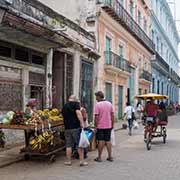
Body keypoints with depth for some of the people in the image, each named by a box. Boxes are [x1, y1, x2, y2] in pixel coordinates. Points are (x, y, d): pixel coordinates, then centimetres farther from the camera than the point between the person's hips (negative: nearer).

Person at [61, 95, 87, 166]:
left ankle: (68, 161, 15)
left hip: (67, 128, 5)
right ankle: (82, 161, 3)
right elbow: (78, 113, -16)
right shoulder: (75, 104, -1)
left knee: (68, 145, 10)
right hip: (76, 127, -5)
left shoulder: (64, 107, 17)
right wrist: (82, 123, -19)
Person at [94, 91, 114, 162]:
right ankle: (110, 157, 12)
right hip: (108, 126, 4)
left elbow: (96, 117, -13)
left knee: (101, 141, 2)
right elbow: (112, 115, 6)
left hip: (100, 126, -4)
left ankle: (99, 157, 8)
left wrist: (95, 126, -7)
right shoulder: (109, 104, 5)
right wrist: (112, 124, 14)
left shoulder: (97, 104, -11)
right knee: (108, 141, 10)